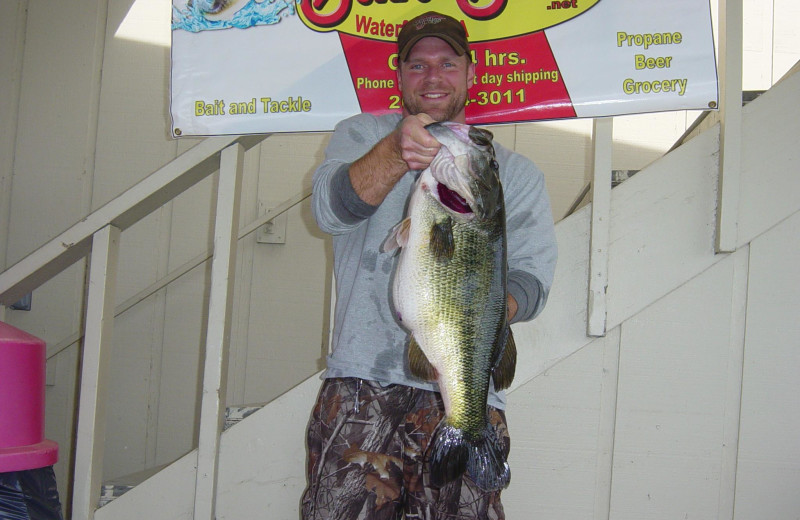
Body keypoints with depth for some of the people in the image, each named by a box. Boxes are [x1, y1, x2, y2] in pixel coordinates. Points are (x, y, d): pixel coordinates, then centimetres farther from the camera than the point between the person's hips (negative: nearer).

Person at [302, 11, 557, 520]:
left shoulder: (515, 171, 16)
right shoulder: (362, 135, 15)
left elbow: (532, 281, 6)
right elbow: (331, 208, -6)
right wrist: (395, 153, -25)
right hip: (363, 381, -1)